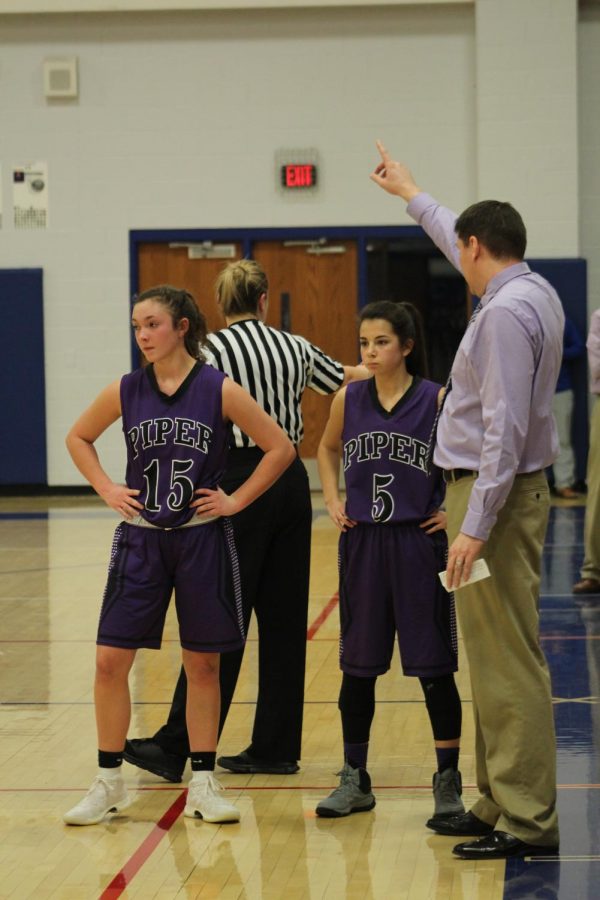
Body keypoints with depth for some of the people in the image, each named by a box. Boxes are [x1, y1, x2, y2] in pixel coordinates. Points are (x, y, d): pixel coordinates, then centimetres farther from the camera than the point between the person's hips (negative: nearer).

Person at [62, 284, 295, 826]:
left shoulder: (219, 390, -7)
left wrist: (237, 500, -6)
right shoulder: (126, 391, 0)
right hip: (141, 538, 2)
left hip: (201, 538, -2)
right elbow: (78, 439, 17)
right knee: (111, 660, -2)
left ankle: (203, 785, 16)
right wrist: (107, 491, 5)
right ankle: (109, 783, 11)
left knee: (203, 664, 6)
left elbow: (280, 448, -3)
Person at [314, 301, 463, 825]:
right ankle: (355, 779, 19)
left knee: (433, 665, 1)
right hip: (362, 542, 3)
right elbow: (329, 450, 22)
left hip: (419, 542, -3)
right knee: (357, 666, 8)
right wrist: (333, 501, 10)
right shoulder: (349, 400, 2)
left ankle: (449, 781, 10)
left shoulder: (438, 401, -8)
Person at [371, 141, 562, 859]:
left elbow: (505, 428, -23)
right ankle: (499, 803, 21)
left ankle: (526, 821, -8)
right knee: (493, 659, 14)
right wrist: (411, 194, 47)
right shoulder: (532, 290, 12)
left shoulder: (505, 313, -18)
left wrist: (475, 526, -24)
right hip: (508, 486, 10)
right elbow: (459, 238, 32)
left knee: (507, 664, -9)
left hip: (496, 491, -10)